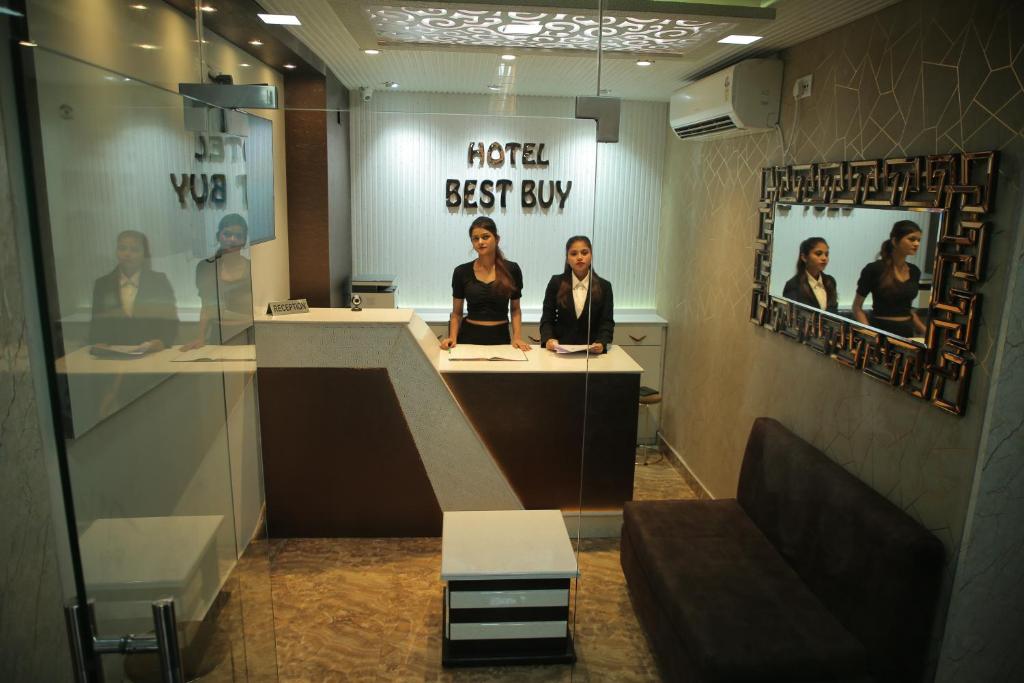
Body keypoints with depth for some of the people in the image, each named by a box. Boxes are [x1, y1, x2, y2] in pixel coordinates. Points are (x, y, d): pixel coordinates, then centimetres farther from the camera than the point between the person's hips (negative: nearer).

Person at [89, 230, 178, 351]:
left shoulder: (160, 282, 4)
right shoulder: (101, 284, 11)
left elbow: (170, 321, -1)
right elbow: (97, 324, 11)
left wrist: (161, 342, -20)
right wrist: (98, 343, -10)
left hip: (151, 353, -3)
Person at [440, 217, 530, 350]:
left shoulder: (512, 270, 0)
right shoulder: (462, 272, 0)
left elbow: (515, 309, 9)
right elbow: (456, 313, 7)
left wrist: (517, 337, -4)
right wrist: (452, 338, -8)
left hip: (500, 336, 0)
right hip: (469, 336, 0)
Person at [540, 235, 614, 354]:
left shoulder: (604, 286, 6)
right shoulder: (556, 282, 6)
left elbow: (607, 322, 1)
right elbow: (547, 318, 5)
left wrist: (602, 343, -19)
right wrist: (548, 339, -15)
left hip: (592, 351, 0)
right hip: (561, 350, 0)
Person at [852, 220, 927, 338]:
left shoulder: (915, 272, 7)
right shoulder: (874, 269, -10)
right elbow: (857, 307, -6)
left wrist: (925, 332, 9)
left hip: (907, 332, 5)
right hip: (881, 331, -5)